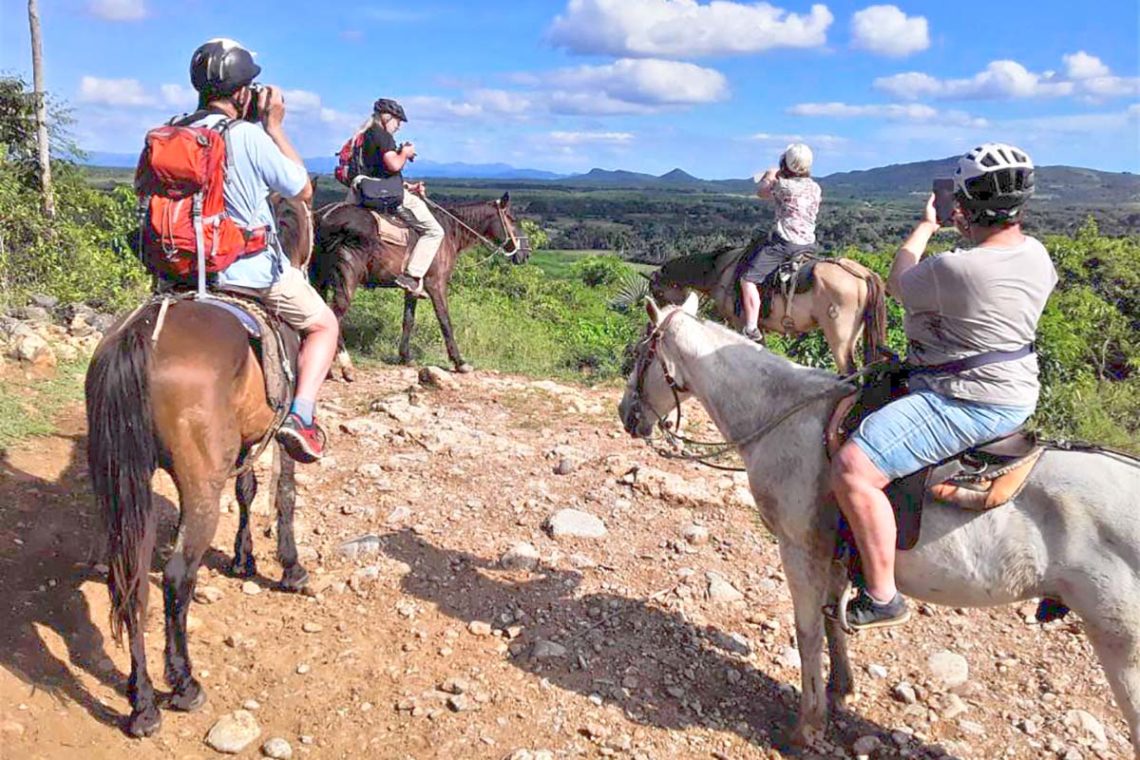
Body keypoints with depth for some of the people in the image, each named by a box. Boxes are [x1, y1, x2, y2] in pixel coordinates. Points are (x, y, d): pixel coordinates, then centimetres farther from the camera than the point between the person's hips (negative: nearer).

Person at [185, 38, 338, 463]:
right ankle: (301, 415, -4)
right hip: (255, 269, -6)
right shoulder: (249, 135, -16)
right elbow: (303, 190, -7)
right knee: (323, 324, 13)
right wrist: (275, 125, 1)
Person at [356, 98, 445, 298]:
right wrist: (405, 153, -1)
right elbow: (394, 165, -22)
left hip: (369, 193, 10)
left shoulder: (365, 136, 22)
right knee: (434, 231, -5)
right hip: (390, 196, -10)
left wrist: (408, 186, 20)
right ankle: (412, 276, -19)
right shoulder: (382, 135, -9)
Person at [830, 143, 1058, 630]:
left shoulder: (956, 268, -25)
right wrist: (970, 232, 33)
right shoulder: (1037, 255, 2)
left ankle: (882, 598, -13)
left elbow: (898, 282, -3)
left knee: (852, 469, -20)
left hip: (965, 403, -11)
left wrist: (926, 225, 11)